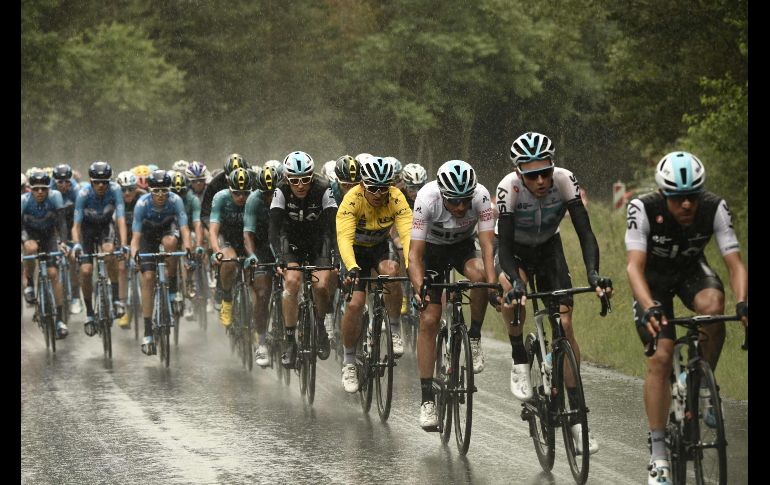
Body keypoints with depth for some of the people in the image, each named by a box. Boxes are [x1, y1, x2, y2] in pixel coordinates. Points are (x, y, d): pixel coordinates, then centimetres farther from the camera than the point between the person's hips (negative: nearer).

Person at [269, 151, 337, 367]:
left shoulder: (323, 191, -24)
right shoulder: (282, 193, -22)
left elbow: (334, 225, -29)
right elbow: (274, 228, -28)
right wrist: (279, 258, -41)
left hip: (318, 242, 0)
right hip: (292, 241, 0)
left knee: (321, 285, -21)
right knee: (292, 281, -25)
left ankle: (321, 325, 12)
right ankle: (290, 343, -19)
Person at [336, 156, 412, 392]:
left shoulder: (396, 199, -26)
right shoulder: (352, 199, -30)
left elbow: (408, 233, -36)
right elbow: (344, 237, -40)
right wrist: (351, 268, -56)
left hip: (382, 246, 1)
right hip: (356, 249, -1)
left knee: (391, 273, -33)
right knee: (355, 304, -15)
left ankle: (395, 330, -11)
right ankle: (349, 363, 4)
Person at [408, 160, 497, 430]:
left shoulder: (481, 196, -31)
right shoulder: (427, 199, -34)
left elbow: (487, 245, -33)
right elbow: (415, 252, -33)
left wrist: (493, 284, -47)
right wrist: (419, 288, -47)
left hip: (464, 245, 1)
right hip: (432, 248, -1)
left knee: (479, 274, -35)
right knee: (429, 319, -12)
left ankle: (474, 337, -11)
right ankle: (427, 399, -6)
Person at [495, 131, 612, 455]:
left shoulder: (564, 180, -29)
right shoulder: (509, 188, -33)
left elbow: (585, 232, -32)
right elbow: (504, 246, -34)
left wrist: (593, 273, -48)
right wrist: (515, 281, -51)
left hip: (548, 247, 2)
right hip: (515, 249, -2)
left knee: (565, 324, -10)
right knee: (512, 289, -36)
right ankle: (519, 362, -11)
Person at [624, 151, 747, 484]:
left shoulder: (715, 209, -27)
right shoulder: (643, 209, -32)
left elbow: (735, 263, -29)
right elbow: (635, 265, -38)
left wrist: (742, 303, -48)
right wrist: (649, 308, -55)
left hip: (691, 270, 2)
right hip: (653, 278, -1)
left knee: (713, 304, -34)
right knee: (660, 357, -17)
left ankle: (704, 386, -11)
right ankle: (657, 454, -10)